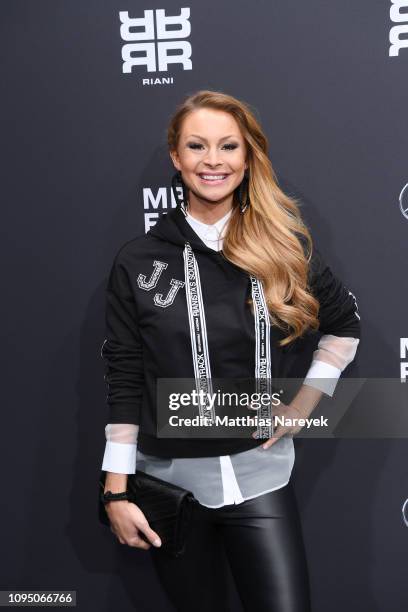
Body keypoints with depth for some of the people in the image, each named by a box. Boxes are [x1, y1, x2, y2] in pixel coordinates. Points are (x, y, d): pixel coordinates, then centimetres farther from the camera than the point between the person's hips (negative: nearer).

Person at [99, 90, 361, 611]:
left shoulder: (286, 246, -1)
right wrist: (117, 491, -4)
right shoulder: (138, 261, -4)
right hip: (170, 478, 0)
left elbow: (344, 323, 13)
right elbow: (123, 379, -2)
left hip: (258, 475, 0)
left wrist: (302, 406, 4)